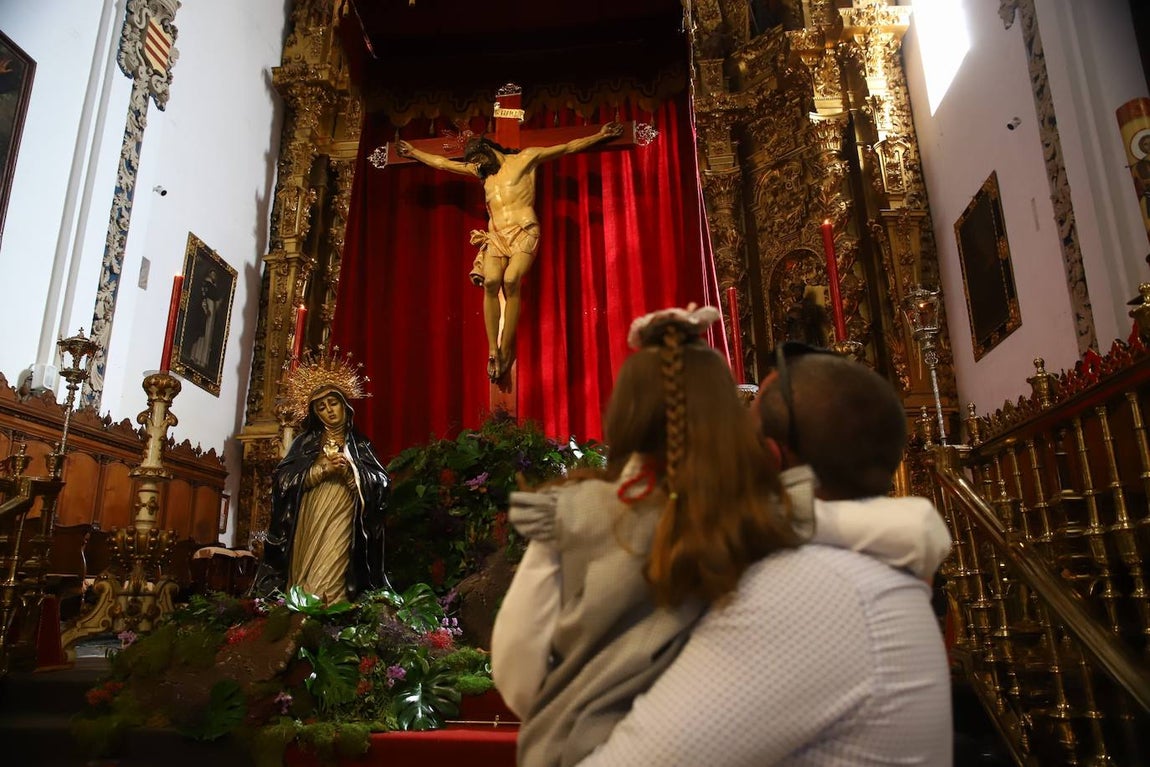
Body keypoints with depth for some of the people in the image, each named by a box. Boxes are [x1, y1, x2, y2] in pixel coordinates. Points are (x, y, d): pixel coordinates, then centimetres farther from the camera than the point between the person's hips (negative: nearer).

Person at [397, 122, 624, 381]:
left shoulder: (525, 158, 13)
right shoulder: (481, 171, 27)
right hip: (496, 235, 4)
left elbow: (568, 147, 15)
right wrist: (413, 152, 41)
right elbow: (442, 163, 36)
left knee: (511, 280, -29)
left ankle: (506, 350, -26)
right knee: (491, 281, -24)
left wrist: (600, 135, 12)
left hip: (524, 232, -4)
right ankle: (493, 350, -24)